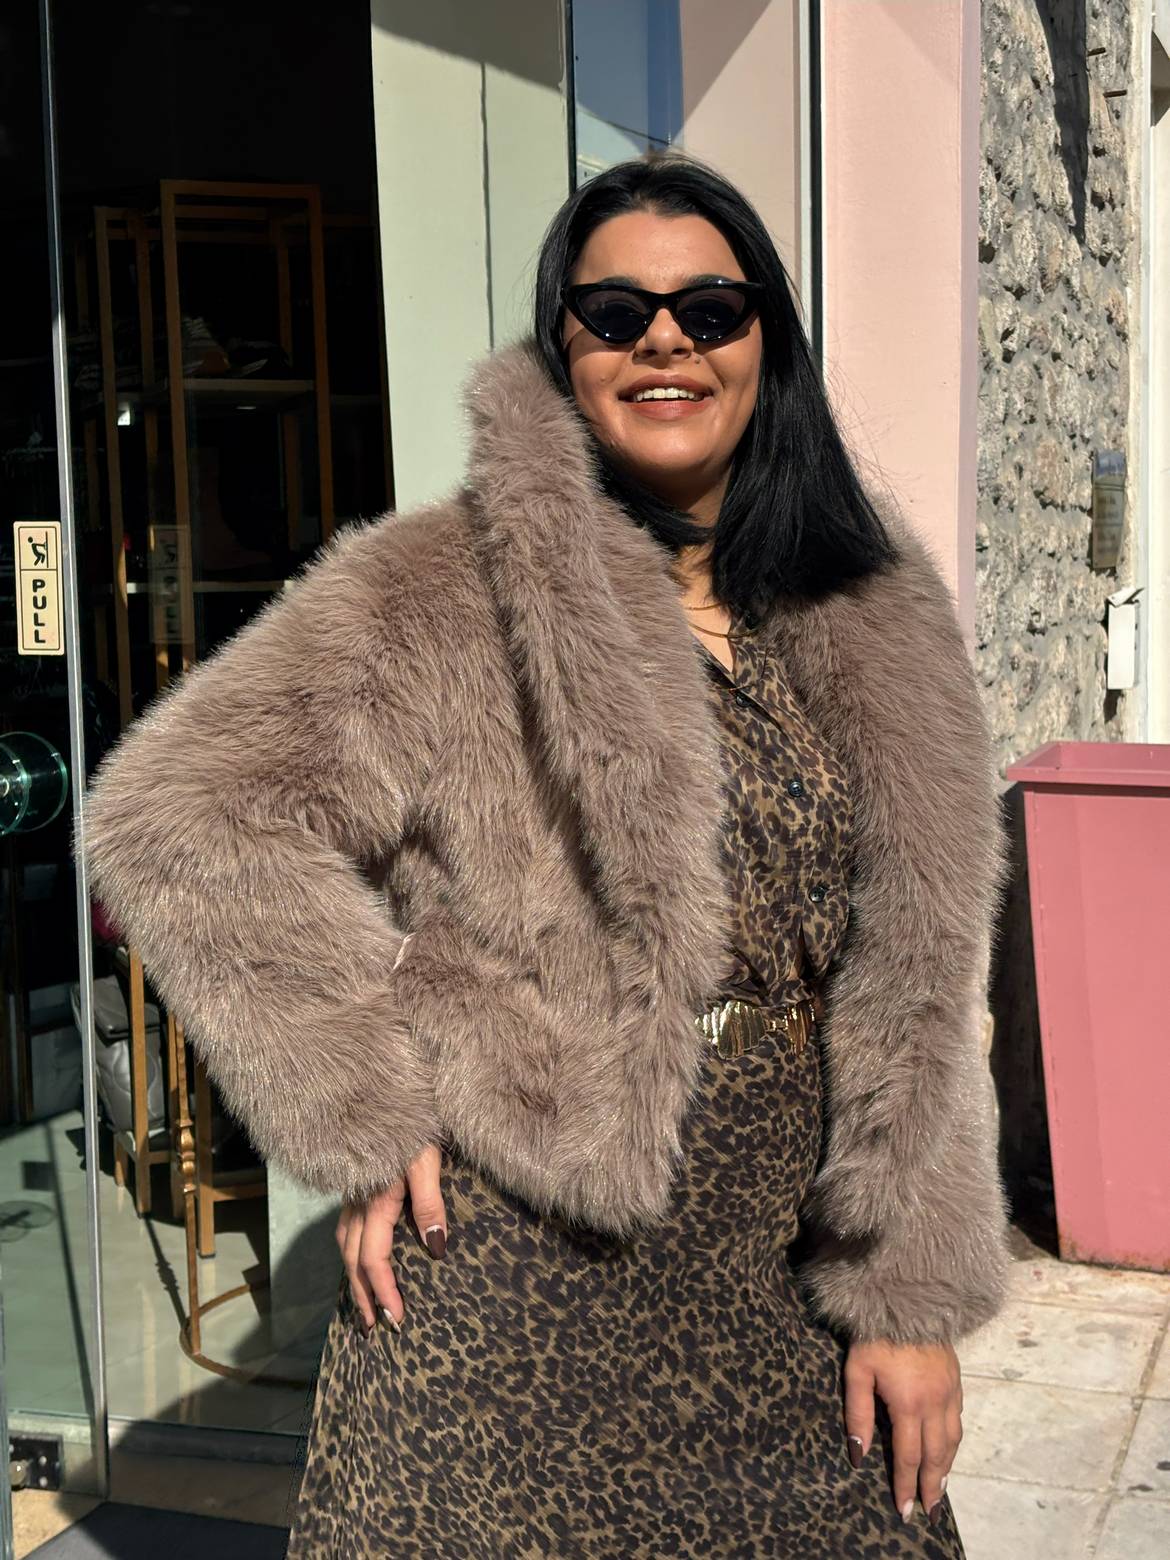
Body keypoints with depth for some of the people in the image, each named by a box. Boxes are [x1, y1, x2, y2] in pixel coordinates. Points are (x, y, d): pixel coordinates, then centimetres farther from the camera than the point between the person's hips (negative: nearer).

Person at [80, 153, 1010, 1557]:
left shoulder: (872, 615, 5)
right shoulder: (439, 596, -9)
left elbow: (907, 984, 5)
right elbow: (183, 814, -13)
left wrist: (911, 1293, 2)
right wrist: (368, 1116, -13)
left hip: (787, 1283, 5)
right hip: (519, 1277, -4)